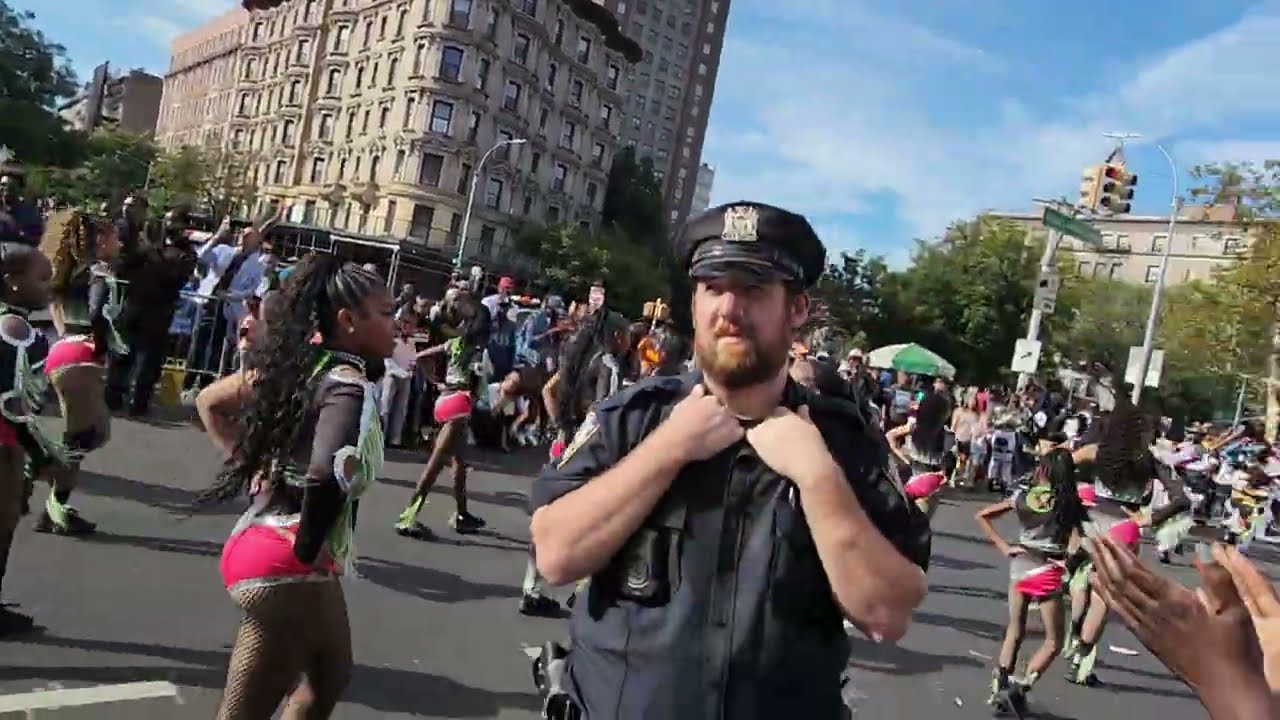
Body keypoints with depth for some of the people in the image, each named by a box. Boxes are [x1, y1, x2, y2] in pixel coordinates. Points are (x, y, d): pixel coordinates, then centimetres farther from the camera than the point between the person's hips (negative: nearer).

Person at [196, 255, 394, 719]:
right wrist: (305, 553, -22)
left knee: (330, 676, 27)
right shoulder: (351, 387, -18)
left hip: (261, 540, 9)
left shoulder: (304, 366, 7)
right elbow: (330, 473, -37)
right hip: (287, 568, -9)